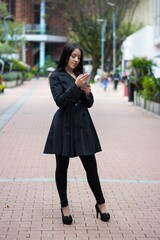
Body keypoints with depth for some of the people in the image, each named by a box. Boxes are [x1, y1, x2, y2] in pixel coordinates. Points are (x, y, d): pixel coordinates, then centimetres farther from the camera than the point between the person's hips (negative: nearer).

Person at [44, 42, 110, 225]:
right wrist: (76, 86, -22)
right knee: (62, 167, 5)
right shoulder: (56, 76, -3)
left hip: (83, 124, 4)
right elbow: (60, 101, -15)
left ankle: (101, 204, 17)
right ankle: (64, 207, 16)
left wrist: (88, 93, -9)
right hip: (64, 125, -4)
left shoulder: (81, 75, 13)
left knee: (91, 166, 6)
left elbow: (89, 104, 12)